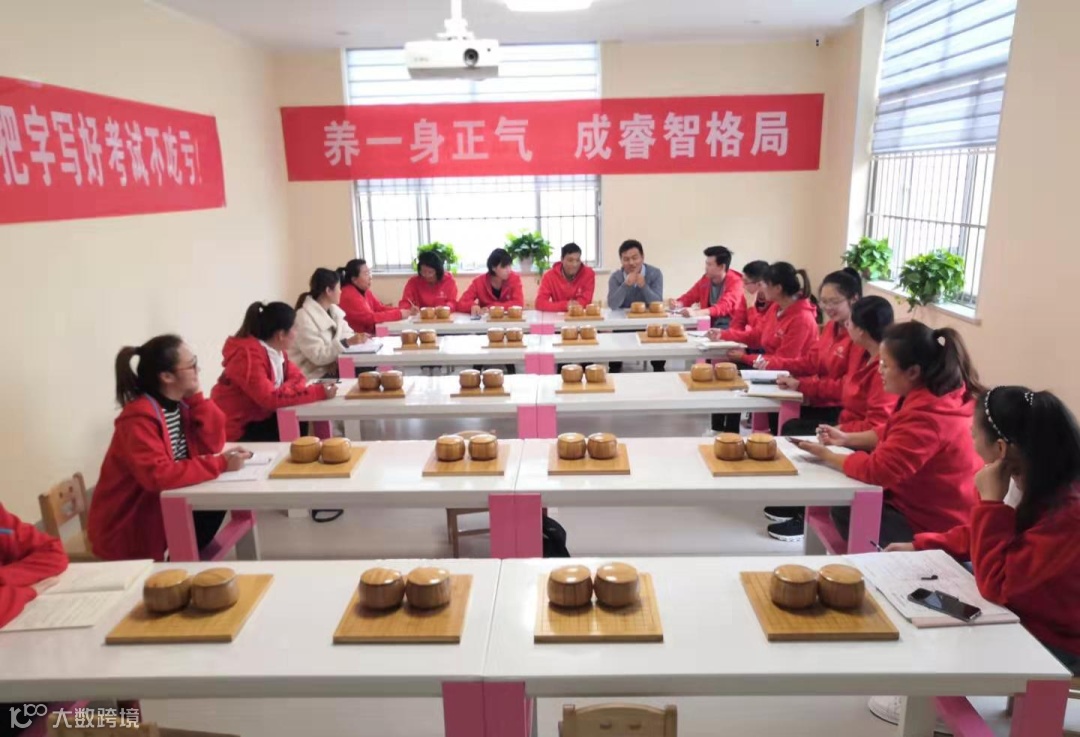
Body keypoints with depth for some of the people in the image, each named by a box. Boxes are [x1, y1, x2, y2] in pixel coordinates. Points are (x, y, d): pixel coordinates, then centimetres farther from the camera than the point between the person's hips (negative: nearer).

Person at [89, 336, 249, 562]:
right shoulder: (140, 417, -26)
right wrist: (220, 465, -33)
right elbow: (158, 475, -36)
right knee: (206, 514, -17)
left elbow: (212, 445, -3)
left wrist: (196, 397, -12)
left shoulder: (180, 403, -1)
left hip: (161, 505, 8)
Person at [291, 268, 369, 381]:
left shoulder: (334, 310, 9)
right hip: (314, 375, -8)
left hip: (332, 366, 8)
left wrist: (356, 339, -20)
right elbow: (318, 356, -23)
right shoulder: (304, 317, -18)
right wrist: (347, 342, -29)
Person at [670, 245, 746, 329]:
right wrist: (678, 304, -10)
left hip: (732, 326, -5)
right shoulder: (706, 279, 4)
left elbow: (724, 307, -28)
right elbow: (689, 297, 15)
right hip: (710, 323, 5)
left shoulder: (735, 282, -13)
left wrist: (696, 313, -43)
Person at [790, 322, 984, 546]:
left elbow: (877, 469, -31)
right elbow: (892, 436, 16)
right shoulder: (935, 394, 1)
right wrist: (847, 439, 5)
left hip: (932, 526, -9)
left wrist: (826, 455, -16)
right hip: (932, 508, 9)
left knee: (845, 511, -4)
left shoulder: (926, 415, -32)